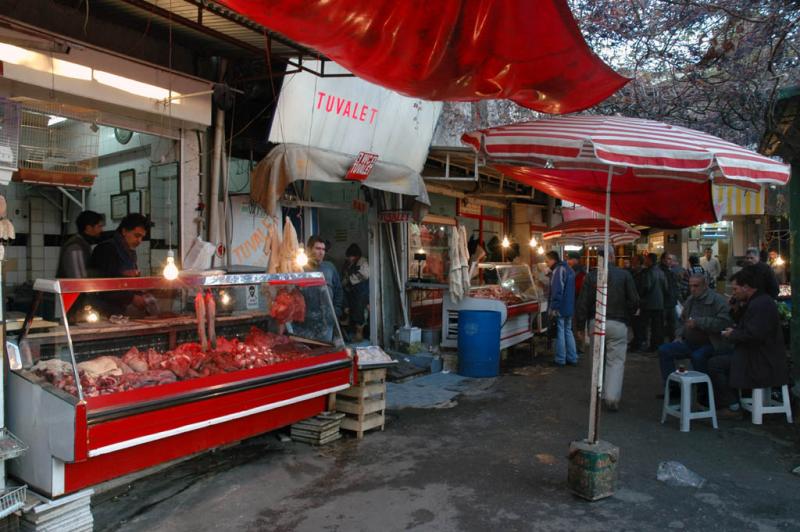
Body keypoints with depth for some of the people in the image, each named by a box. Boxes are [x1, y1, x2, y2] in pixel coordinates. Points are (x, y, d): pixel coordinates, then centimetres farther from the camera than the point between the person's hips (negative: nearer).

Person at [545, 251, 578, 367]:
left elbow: (557, 292, -22)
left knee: (559, 333, -1)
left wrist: (553, 309, -20)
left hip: (559, 308, -9)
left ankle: (560, 360, 7)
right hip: (569, 308, 9)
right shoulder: (569, 269, 14)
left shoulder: (558, 270, -16)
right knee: (568, 331, 15)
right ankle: (572, 358, 19)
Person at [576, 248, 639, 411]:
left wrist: (581, 325, 6)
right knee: (616, 361, 2)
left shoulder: (591, 276, -2)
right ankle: (612, 397, -6)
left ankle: (600, 394, 24)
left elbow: (582, 303, -3)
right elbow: (634, 301, -2)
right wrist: (627, 316, 16)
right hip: (617, 323, -2)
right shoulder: (625, 275, -4)